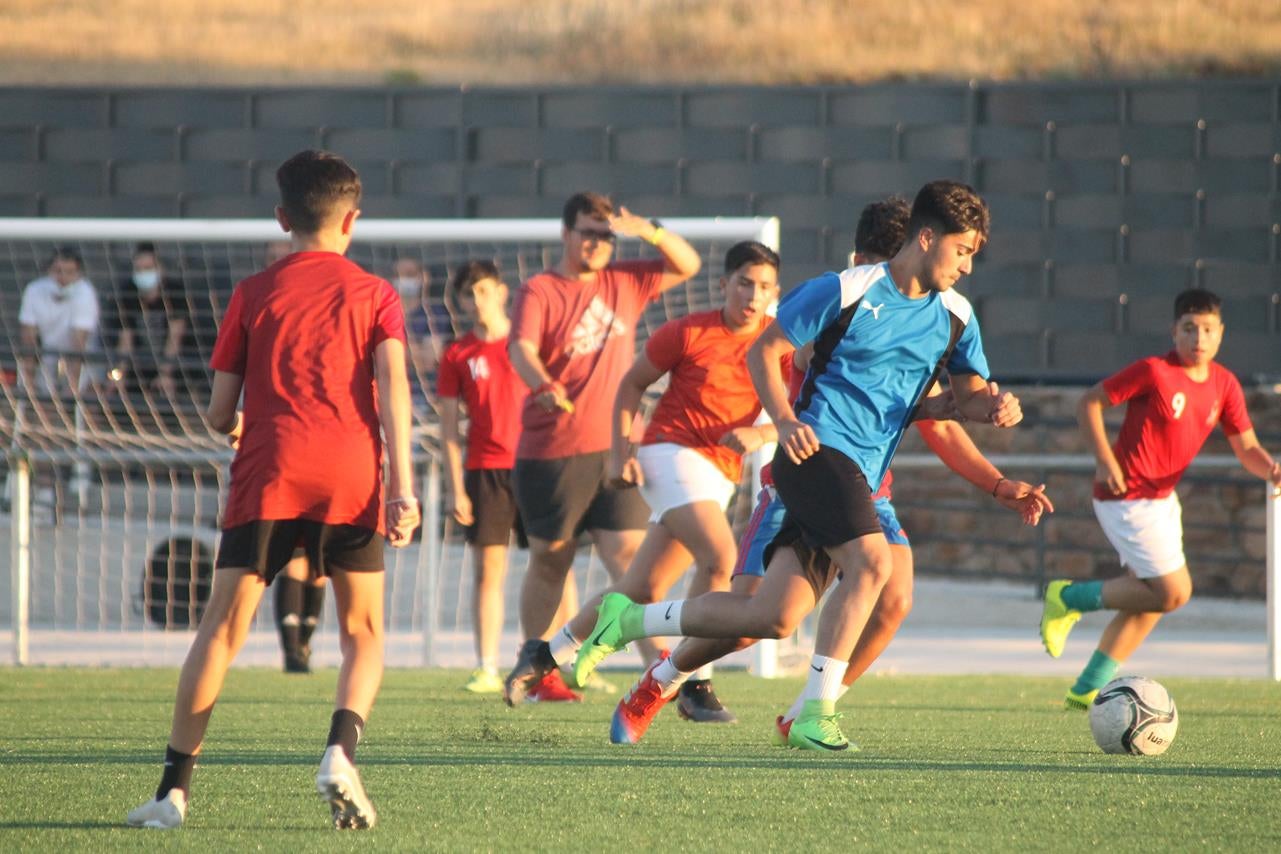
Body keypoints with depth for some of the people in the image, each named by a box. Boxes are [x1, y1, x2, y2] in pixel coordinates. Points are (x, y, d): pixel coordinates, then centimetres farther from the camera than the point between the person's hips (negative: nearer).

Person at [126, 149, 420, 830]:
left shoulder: (253, 295, 13)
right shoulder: (374, 295, 12)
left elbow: (220, 411, 12)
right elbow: (392, 385, -3)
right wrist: (401, 487, -7)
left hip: (267, 474, 0)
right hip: (351, 478, 0)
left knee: (220, 631, 1)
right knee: (363, 635, 11)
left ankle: (174, 787, -7)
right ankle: (341, 752, -16)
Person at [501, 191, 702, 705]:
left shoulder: (624, 285, 12)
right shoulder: (539, 292, -4)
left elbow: (687, 266, 14)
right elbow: (521, 348, -19)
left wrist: (648, 231, -6)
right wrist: (545, 386, -41)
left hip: (615, 450, 3)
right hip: (551, 451, -3)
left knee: (630, 557, -8)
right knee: (548, 561, 9)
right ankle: (532, 662, 25)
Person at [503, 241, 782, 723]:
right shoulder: (688, 333, -5)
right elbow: (632, 383, 6)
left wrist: (758, 434, -21)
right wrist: (620, 451, -3)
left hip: (721, 475, 5)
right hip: (672, 453, -5)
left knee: (643, 589, 7)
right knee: (720, 558, -26)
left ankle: (549, 655, 26)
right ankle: (695, 685, -19)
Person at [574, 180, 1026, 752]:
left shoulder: (954, 317, 11)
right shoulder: (847, 291, -7)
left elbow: (967, 393, 18)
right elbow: (764, 350, 0)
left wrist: (992, 405, -6)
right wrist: (786, 422, -15)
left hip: (862, 475, 7)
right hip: (819, 448, -6)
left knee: (774, 618, 0)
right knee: (871, 561, -28)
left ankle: (627, 620, 17)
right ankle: (815, 713, -22)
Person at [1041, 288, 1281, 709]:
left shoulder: (1224, 385, 4)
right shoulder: (1154, 372, -16)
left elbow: (1247, 448, 5)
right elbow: (1089, 403, -9)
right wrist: (1105, 461, -19)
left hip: (1162, 497, 9)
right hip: (1128, 498, -9)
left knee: (1149, 600, 14)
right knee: (1173, 592, -13)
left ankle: (1088, 689, 25)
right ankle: (1069, 598, 1)